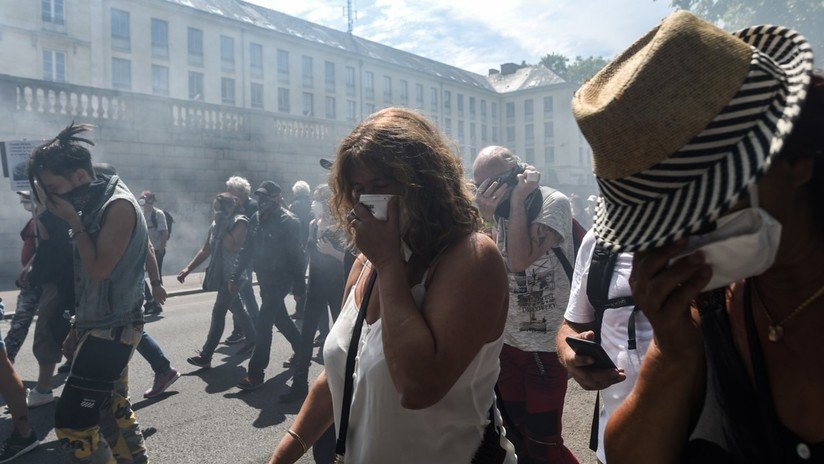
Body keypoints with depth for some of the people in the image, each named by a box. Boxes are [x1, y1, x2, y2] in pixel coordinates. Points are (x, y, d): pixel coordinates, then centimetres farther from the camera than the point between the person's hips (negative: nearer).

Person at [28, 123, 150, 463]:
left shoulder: (119, 205, -17)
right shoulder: (94, 207, 10)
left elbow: (98, 270, -21)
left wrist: (74, 221, -13)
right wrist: (78, 328, 20)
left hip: (112, 330, -9)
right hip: (101, 327, 9)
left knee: (72, 422, -7)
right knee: (113, 409, 16)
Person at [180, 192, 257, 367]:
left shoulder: (239, 222, -12)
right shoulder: (216, 223, 10)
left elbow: (234, 246, -26)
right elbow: (206, 250, 14)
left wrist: (223, 228, -20)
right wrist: (188, 269, 8)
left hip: (233, 275, -8)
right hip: (222, 274, 8)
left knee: (218, 312, -10)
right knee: (236, 308, 17)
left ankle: (206, 356, -8)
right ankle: (252, 340, 32)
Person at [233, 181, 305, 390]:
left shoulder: (288, 221, -15)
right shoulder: (256, 219, 6)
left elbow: (296, 256, -16)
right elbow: (248, 250, 11)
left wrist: (299, 287, -15)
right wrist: (236, 276, 8)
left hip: (280, 280, -8)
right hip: (265, 279, 8)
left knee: (263, 324, -9)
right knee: (280, 318, 20)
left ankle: (255, 373, -1)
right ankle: (301, 348, 41)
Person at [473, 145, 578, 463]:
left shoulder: (554, 203, -12)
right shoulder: (497, 209, 4)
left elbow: (520, 260, -25)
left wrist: (518, 200, -19)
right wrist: (486, 218, -15)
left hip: (547, 344, -5)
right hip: (508, 339, 5)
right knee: (515, 434, 15)